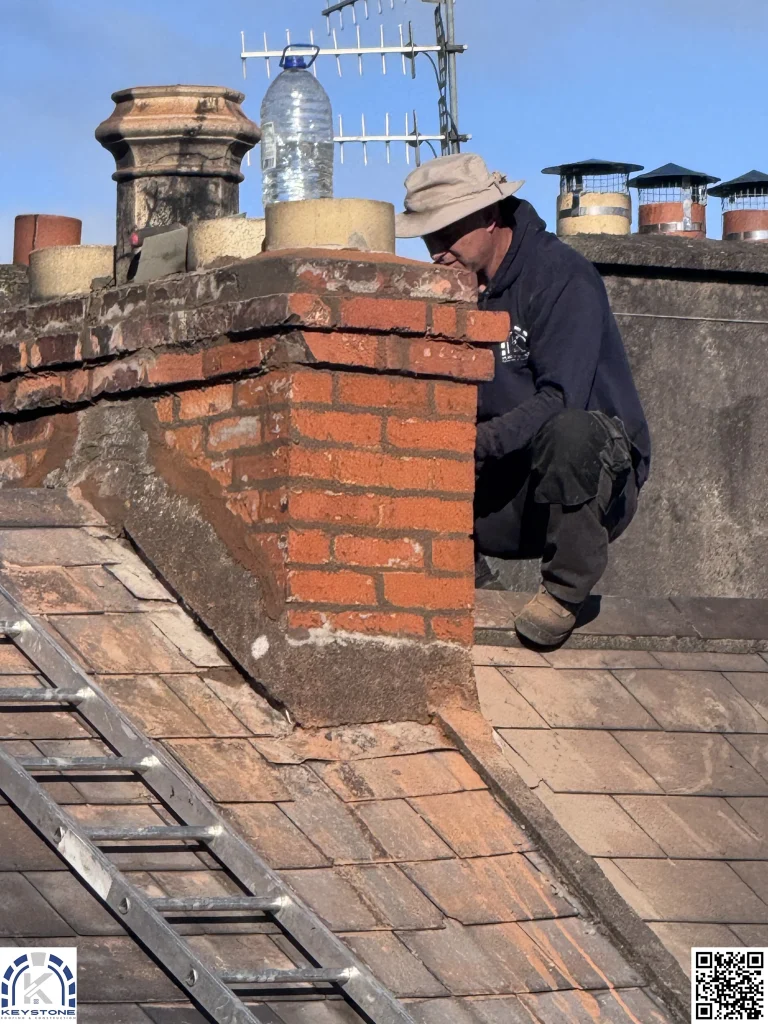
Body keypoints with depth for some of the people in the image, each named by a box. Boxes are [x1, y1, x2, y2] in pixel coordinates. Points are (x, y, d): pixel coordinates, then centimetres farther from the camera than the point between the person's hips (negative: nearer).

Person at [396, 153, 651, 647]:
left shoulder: (562, 276, -14)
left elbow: (559, 400, -25)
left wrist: (480, 441, -37)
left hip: (601, 486, -6)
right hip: (509, 492, 6)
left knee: (567, 430, -39)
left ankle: (567, 587, -20)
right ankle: (467, 582, 5)